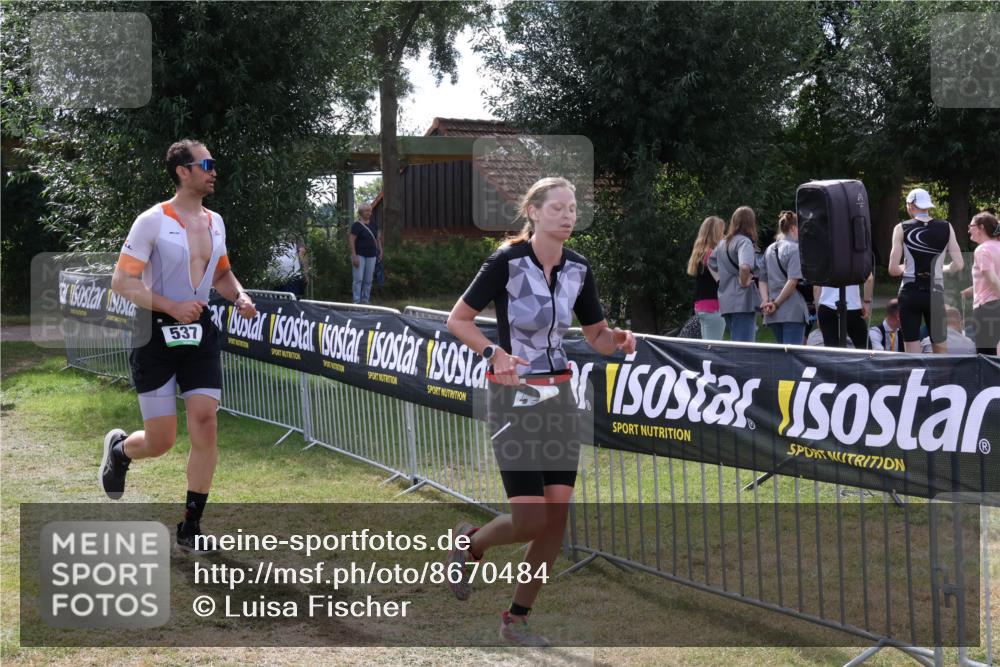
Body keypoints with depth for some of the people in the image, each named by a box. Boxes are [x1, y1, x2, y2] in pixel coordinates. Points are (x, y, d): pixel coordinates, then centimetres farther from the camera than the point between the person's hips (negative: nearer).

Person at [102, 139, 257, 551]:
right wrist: (172, 306, -23)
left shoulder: (214, 222, 9)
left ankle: (191, 526, 6)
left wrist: (239, 296, 2)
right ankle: (119, 448, 36)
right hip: (157, 336, -5)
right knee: (161, 441, -1)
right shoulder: (153, 221, -11)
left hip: (200, 334, 5)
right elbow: (122, 281, -13)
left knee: (204, 425, -5)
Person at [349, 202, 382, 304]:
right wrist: (354, 256, -19)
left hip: (371, 255, 6)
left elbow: (378, 237, 20)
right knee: (358, 279, -7)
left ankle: (366, 300, 16)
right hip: (360, 255, -6)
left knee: (368, 280, 8)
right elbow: (351, 240, -13)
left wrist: (380, 250, 11)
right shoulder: (357, 225, -9)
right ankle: (357, 301, -5)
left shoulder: (373, 224, 9)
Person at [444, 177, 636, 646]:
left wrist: (618, 338, -11)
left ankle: (517, 618, 17)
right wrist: (494, 353, -22)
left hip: (559, 396, 6)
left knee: (557, 517, 2)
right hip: (513, 396, -5)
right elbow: (457, 320, -6)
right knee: (530, 519, -10)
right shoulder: (507, 261, -12)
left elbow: (597, 336, 11)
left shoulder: (578, 269, 3)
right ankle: (469, 544, 23)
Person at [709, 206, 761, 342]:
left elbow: (712, 264, 26)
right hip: (743, 300, -8)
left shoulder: (723, 243, 14)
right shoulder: (744, 241, -11)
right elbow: (744, 266, -29)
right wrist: (744, 282, -13)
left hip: (726, 301, 8)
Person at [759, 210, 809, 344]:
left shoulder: (769, 250, 13)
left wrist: (766, 301, -1)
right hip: (793, 311, -7)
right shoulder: (795, 248, -8)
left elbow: (762, 280, 9)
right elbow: (793, 281, -17)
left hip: (773, 314, 7)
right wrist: (776, 303, -11)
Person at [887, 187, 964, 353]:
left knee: (912, 355, 1)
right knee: (941, 349, 14)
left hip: (910, 293, -2)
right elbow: (958, 265, -2)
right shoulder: (946, 228, 2)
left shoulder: (902, 229, -3)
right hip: (935, 294, 2)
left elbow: (893, 269, -7)